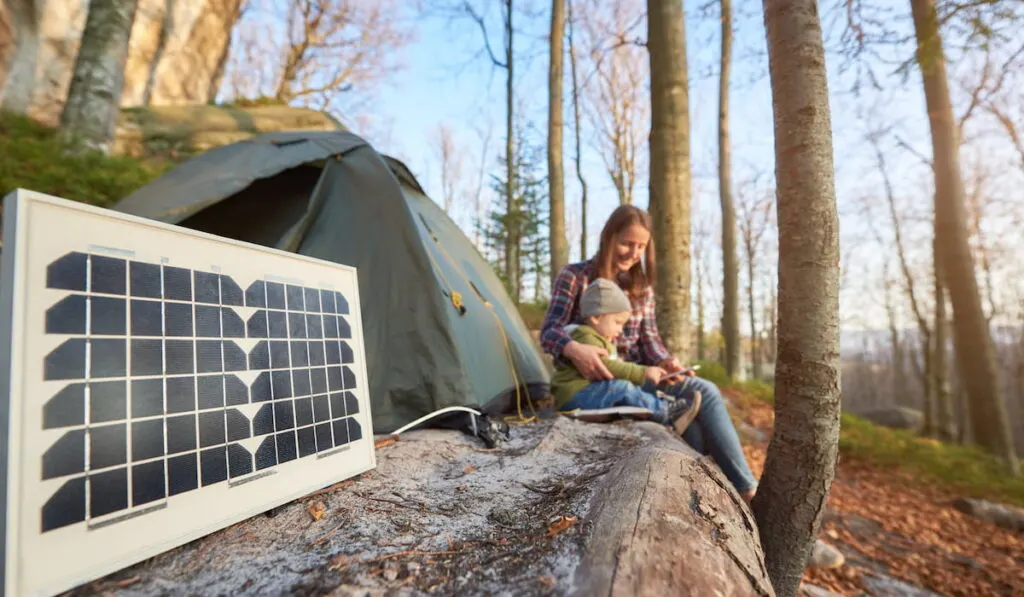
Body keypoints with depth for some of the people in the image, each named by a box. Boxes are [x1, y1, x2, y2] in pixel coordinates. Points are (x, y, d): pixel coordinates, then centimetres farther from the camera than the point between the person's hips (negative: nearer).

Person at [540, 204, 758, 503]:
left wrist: (665, 362, -14)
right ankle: (746, 489, -9)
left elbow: (649, 338, 9)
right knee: (704, 392, -22)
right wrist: (574, 348, -36)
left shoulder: (641, 287, 13)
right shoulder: (574, 276, -4)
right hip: (596, 383, -6)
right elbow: (549, 332, -13)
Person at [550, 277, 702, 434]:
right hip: (574, 396, -11)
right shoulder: (587, 338, -14)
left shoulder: (603, 341, 23)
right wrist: (643, 373, -23)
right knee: (623, 388, -22)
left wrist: (646, 371, 13)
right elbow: (605, 367, -25)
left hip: (586, 393, 11)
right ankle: (666, 413, -14)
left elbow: (618, 366, 24)